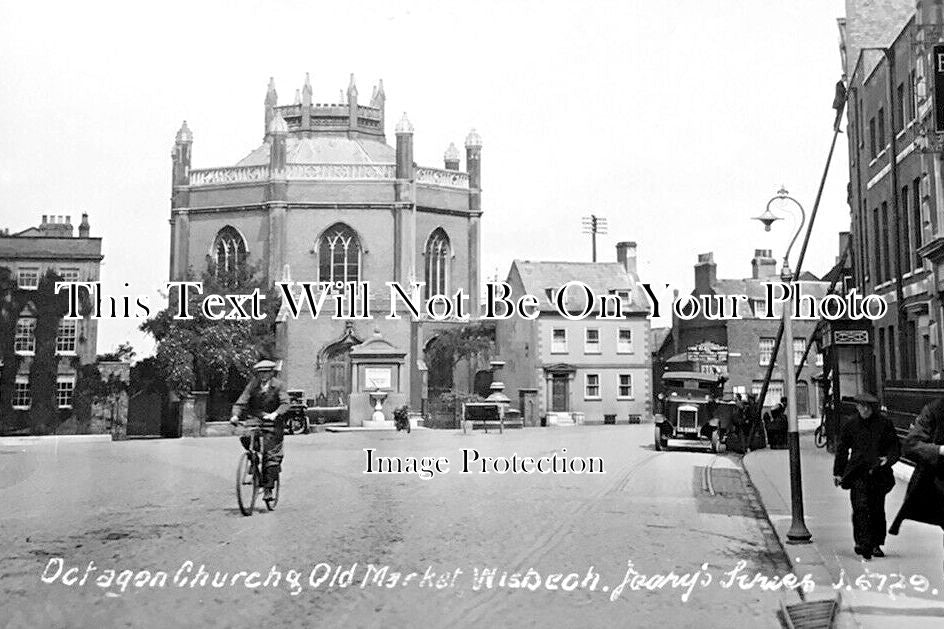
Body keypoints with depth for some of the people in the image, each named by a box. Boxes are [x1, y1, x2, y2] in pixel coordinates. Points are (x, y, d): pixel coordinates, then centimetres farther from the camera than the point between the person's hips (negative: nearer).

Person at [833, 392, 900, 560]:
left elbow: (895, 447, 8)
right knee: (861, 507, -13)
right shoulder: (850, 425, 4)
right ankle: (863, 543, -12)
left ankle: (876, 544, 19)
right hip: (857, 474, -1)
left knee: (877, 510, 7)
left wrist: (888, 459, -13)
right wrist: (838, 472, 11)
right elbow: (841, 449, 12)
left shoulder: (885, 424, 2)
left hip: (878, 473, 1)